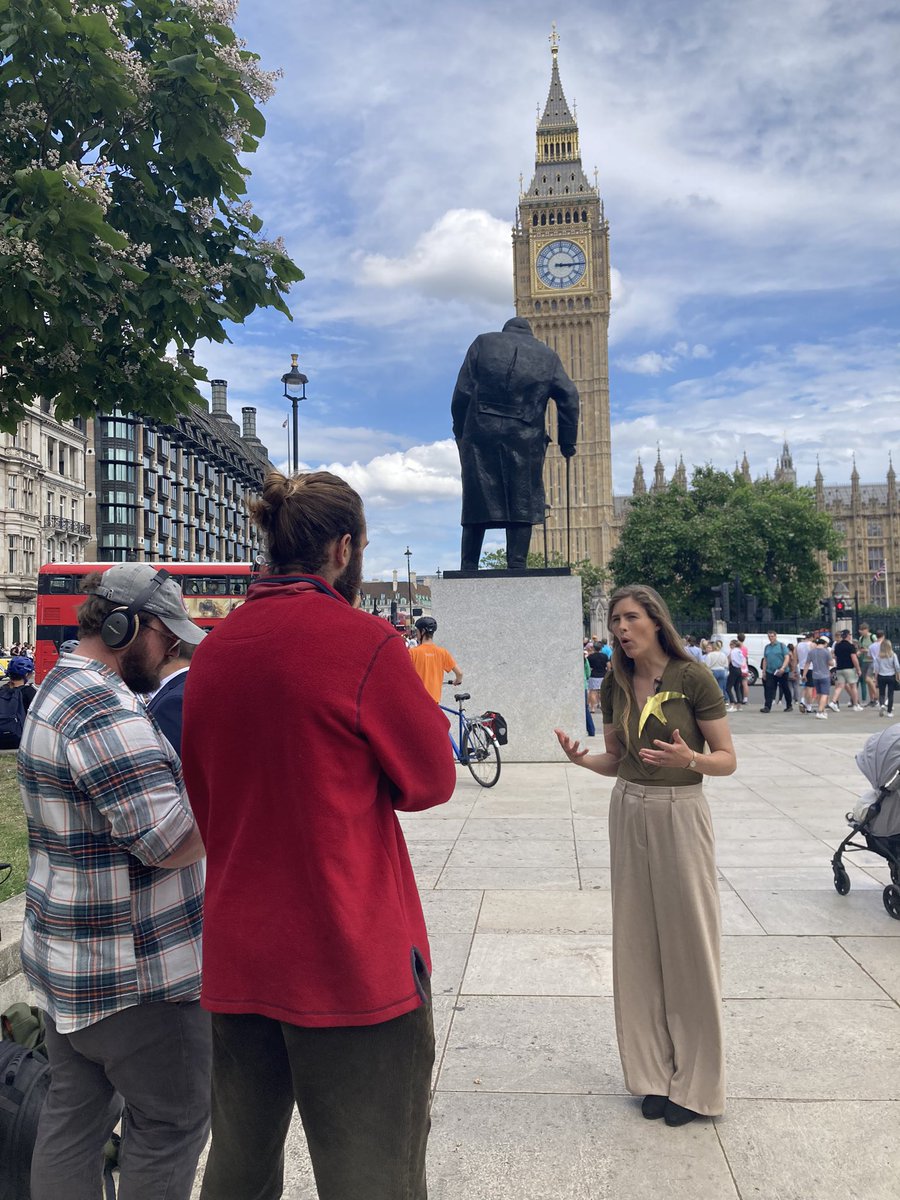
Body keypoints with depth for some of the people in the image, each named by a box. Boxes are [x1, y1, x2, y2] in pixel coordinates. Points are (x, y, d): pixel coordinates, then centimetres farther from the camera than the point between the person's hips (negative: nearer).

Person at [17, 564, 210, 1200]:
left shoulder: (59, 689, 11)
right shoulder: (106, 710, -24)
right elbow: (171, 843, -27)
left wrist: (194, 775, 6)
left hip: (67, 957, 10)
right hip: (135, 974, -10)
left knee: (75, 1112, 20)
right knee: (173, 1122, 6)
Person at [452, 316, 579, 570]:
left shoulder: (483, 343, 14)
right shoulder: (548, 355, 16)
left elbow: (462, 392, 4)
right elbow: (569, 397, 8)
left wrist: (460, 431, 9)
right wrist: (567, 441, 10)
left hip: (481, 435, 0)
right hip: (525, 440, 0)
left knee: (476, 502, 4)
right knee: (522, 505, 4)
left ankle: (469, 567, 3)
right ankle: (517, 566, -1)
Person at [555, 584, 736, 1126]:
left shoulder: (693, 677, -11)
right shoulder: (615, 684, 4)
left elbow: (728, 759, -8)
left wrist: (688, 759, -28)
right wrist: (582, 758, -9)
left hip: (682, 815, -4)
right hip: (630, 812, 5)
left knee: (688, 940, 2)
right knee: (639, 942, 10)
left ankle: (695, 1082, 20)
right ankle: (654, 1072, 26)